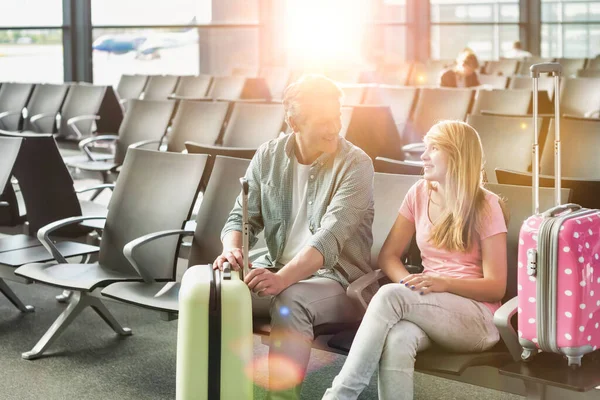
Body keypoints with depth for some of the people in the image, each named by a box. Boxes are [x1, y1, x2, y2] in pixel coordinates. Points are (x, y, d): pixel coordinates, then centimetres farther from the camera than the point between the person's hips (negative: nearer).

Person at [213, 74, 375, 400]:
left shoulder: (355, 165, -13)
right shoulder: (268, 157, 2)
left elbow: (330, 237, -25)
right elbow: (242, 217, 5)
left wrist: (282, 278, -40)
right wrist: (232, 249, -20)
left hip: (338, 278, -5)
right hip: (276, 267, 5)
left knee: (290, 301, -36)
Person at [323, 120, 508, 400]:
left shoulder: (486, 206, -4)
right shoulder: (419, 193, 10)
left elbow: (496, 287, -6)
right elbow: (388, 255, 10)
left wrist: (445, 283, -22)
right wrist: (410, 283, -12)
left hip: (477, 316, -3)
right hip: (429, 308, 4)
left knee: (390, 295, -33)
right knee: (397, 339, -36)